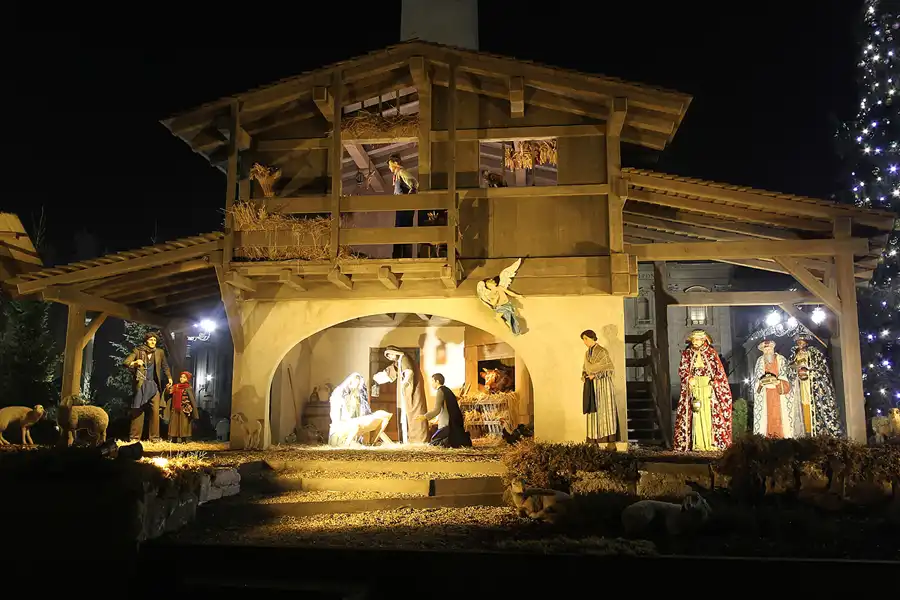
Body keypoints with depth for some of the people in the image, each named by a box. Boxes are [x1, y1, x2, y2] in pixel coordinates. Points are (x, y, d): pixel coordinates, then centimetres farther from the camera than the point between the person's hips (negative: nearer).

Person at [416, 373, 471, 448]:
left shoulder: (440, 391, -10)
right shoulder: (447, 390, 17)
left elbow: (437, 409, -20)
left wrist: (425, 417, -21)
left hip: (448, 425, -9)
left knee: (434, 443, -4)